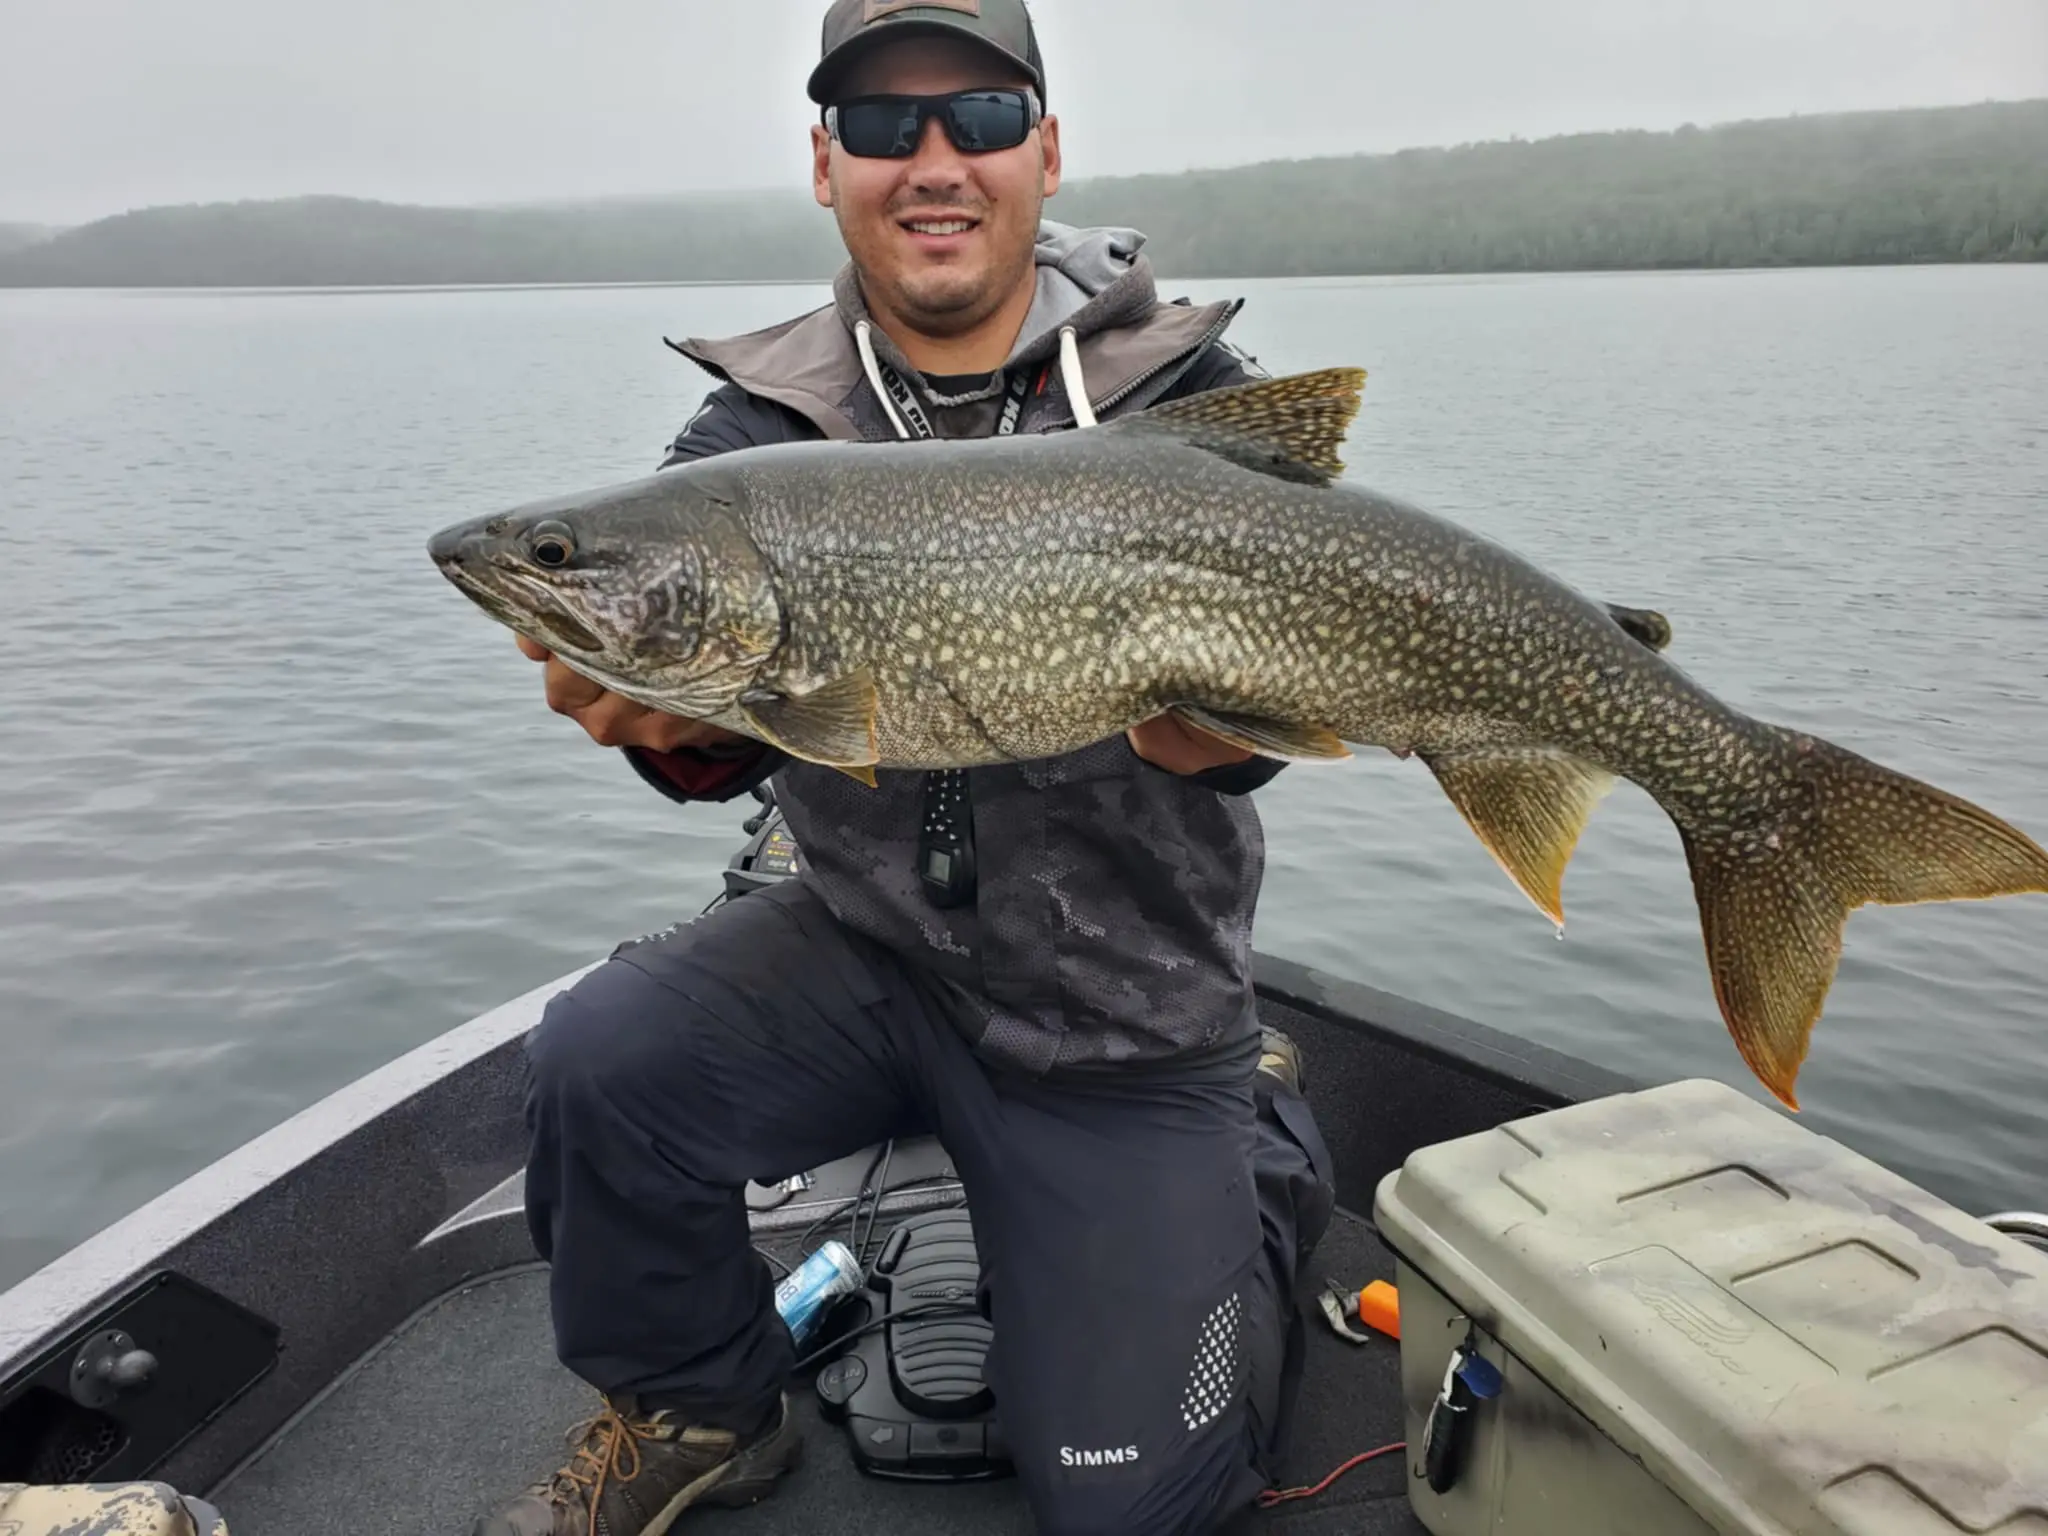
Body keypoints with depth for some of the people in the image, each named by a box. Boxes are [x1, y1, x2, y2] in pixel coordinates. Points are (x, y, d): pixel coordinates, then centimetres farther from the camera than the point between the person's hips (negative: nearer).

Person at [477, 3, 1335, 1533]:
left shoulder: (1191, 398, -8)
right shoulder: (761, 426, -4)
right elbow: (735, 737, -14)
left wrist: (1218, 719, -36)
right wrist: (673, 722, -37)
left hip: (1125, 1013, -1)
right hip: (869, 945, 2)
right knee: (603, 1061, -26)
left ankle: (1264, 1145, 32)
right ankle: (698, 1412, 7)